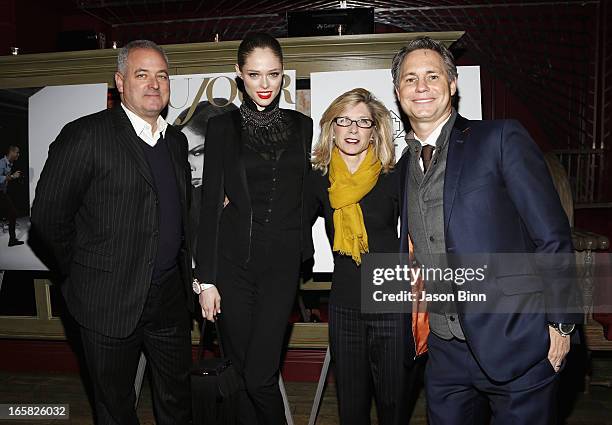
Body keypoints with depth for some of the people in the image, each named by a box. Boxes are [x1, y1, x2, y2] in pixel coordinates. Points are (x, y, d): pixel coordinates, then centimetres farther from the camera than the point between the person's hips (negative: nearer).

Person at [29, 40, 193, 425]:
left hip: (171, 297, 5)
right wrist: (84, 273, -2)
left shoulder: (177, 140, 8)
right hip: (110, 302, -5)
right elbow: (48, 216, -10)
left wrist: (183, 270, 10)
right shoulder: (85, 136, -13)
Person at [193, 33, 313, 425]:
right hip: (232, 260, 0)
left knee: (260, 376, -2)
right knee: (240, 370, 10)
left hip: (282, 262, 0)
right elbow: (210, 204, -1)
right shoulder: (222, 127, 2)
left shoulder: (302, 126, 7)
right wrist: (207, 278, -4)